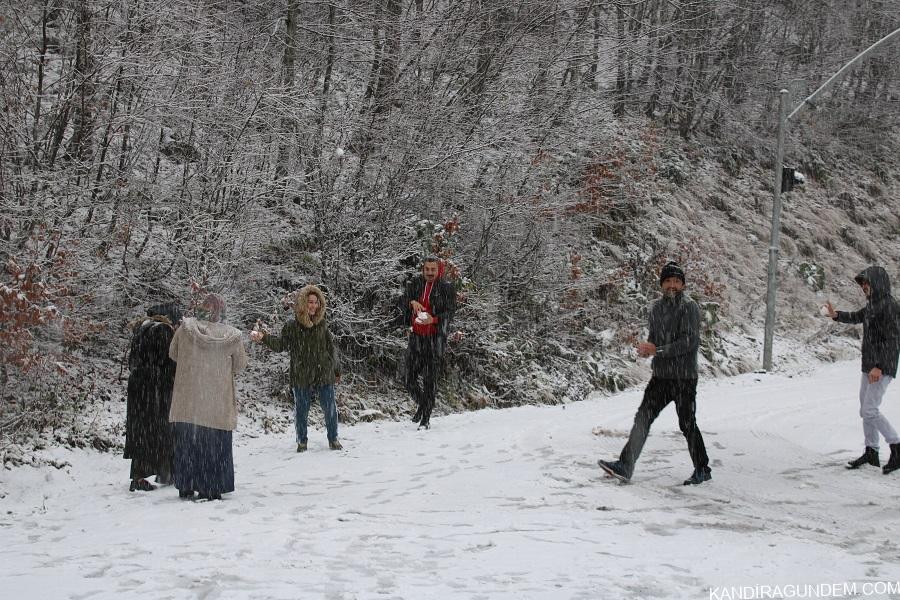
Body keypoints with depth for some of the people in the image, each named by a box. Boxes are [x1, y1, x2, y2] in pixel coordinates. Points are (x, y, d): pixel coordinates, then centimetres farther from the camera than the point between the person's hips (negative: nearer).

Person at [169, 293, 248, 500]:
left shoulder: (185, 328, -8)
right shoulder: (232, 336, -10)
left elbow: (173, 354, 7)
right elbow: (240, 364, 3)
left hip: (187, 403, 1)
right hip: (218, 406, -1)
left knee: (187, 444, 13)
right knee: (215, 446, 8)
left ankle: (186, 487, 17)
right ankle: (211, 490, 9)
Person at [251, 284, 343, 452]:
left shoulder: (322, 324, 2)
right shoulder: (293, 326, -4)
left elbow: (332, 348, 10)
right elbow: (280, 344, -4)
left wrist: (337, 369, 16)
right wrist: (263, 338, -21)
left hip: (324, 375, 1)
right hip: (301, 377, -1)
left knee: (330, 408, 6)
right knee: (301, 410, 8)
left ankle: (333, 439, 23)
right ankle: (302, 441, 25)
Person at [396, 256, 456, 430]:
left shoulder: (446, 288, -2)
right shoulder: (416, 283, 7)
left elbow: (450, 312, -7)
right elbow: (402, 300, 3)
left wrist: (434, 319, -23)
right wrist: (412, 302, -19)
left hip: (435, 338, -3)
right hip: (416, 337, 3)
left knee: (430, 379, -2)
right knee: (411, 379, 4)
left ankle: (426, 418, 5)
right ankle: (421, 404, 32)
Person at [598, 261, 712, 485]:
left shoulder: (689, 307, -10)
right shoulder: (657, 307, 11)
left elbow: (689, 341, -18)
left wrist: (657, 351, -20)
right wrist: (646, 348, -4)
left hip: (684, 377, -6)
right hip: (661, 376, 6)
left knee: (687, 424, 0)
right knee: (642, 419, 2)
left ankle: (702, 470, 16)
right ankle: (625, 466, 3)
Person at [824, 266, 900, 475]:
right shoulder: (871, 304, 11)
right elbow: (856, 317, 30)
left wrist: (879, 366, -24)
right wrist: (836, 315, 11)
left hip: (882, 368, -10)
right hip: (869, 366, 10)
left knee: (870, 409, -12)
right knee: (865, 410, 12)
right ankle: (871, 453, 21)